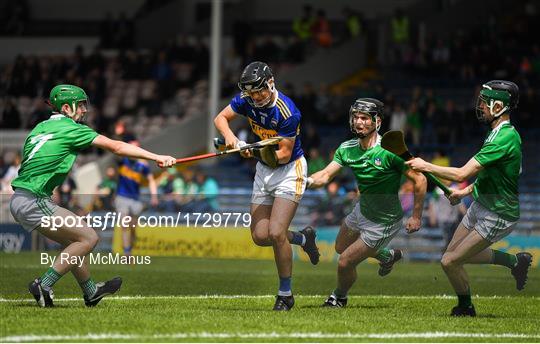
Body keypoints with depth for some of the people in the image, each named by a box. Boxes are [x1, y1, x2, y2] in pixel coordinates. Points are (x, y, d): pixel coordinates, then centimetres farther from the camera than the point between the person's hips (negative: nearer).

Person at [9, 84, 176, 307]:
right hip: (33, 202, -9)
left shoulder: (40, 127, 17)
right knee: (88, 238, -5)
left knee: (73, 241, 19)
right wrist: (157, 158, -8)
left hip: (20, 199, 9)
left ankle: (91, 292, 29)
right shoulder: (71, 129, -7)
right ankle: (43, 286, -7)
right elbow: (116, 147, -9)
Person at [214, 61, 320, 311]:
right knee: (260, 236, 0)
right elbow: (221, 118, 3)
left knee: (276, 232, -18)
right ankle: (303, 238, 30)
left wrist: (256, 151, -32)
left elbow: (284, 154, -21)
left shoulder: (287, 112, -26)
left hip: (289, 170, -7)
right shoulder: (247, 100, -8)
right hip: (264, 170, 7)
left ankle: (285, 295, -3)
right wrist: (230, 136, -17)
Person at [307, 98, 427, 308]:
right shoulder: (347, 149, -9)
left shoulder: (390, 150, -28)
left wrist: (417, 217, -17)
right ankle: (388, 255, 52)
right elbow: (326, 176, -15)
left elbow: (419, 180, -21)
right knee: (341, 248, 31)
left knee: (345, 263, -4)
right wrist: (308, 181, -37)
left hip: (383, 222, -8)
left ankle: (340, 297, 29)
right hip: (362, 210, 8)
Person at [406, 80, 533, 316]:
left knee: (450, 262, -7)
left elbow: (462, 174, -29)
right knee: (454, 253, 20)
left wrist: (425, 166, -19)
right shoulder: (498, 132, 4)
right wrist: (467, 191, 17)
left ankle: (465, 308, 19)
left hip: (497, 217, -10)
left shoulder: (505, 139, -28)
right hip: (480, 206, 10)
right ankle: (515, 261, 28)